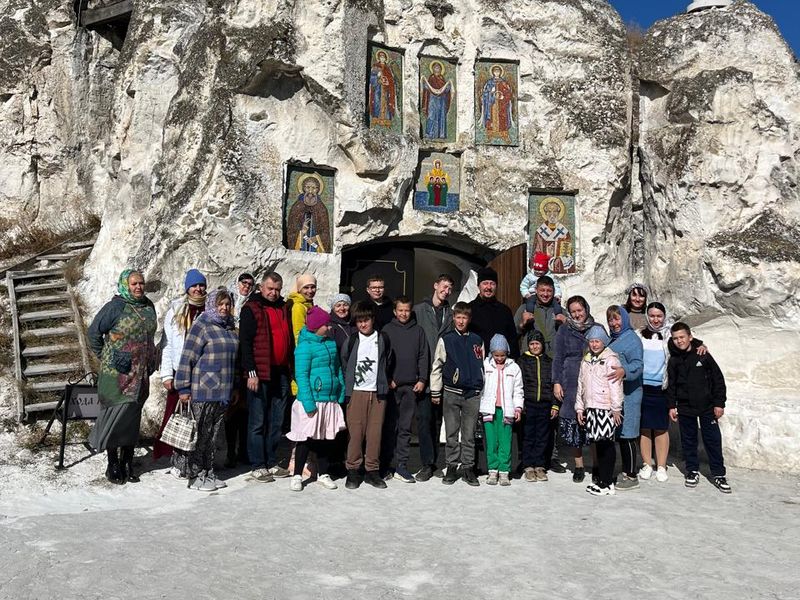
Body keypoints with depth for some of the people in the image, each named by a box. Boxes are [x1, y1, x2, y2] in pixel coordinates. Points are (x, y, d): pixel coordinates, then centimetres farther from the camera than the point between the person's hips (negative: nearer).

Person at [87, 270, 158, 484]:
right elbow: (93, 332, -2)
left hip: (140, 374, 6)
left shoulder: (148, 306, 9)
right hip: (117, 373, -6)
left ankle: (127, 464, 20)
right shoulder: (115, 306, -8)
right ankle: (113, 464, 8)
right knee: (116, 413, -4)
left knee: (133, 418, 10)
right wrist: (105, 357, 0)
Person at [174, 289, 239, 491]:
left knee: (213, 435, 13)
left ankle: (208, 473, 22)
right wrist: (183, 388, -13)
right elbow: (187, 358, -11)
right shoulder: (201, 326, -8)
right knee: (199, 434, 0)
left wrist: (235, 386, 22)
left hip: (223, 392, 7)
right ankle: (195, 476, 9)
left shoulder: (230, 329, 15)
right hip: (203, 392, -7)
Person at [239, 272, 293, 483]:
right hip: (260, 373, -6)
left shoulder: (284, 308, 15)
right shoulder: (251, 309, -3)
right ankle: (257, 467, 7)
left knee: (276, 422, 11)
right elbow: (245, 342, -9)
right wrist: (251, 372, -14)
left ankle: (272, 463, 20)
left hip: (281, 373, 6)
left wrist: (291, 369, 15)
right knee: (258, 422, 0)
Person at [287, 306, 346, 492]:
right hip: (312, 401, -6)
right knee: (307, 438, 3)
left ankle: (323, 474, 27)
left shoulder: (331, 343, 10)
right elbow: (301, 376, -13)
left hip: (331, 400, 6)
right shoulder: (305, 345, -10)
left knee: (327, 438, 13)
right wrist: (308, 403, -18)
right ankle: (297, 476, 18)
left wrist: (341, 393, 12)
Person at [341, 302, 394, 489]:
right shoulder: (351, 341, 2)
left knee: (375, 432, 3)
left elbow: (388, 363, 16)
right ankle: (353, 470, 8)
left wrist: (385, 382, 12)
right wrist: (348, 385, 9)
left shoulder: (383, 340, 6)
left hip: (378, 392, 1)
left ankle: (372, 470, 13)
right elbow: (343, 364, 10)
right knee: (356, 431, -2)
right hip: (356, 392, -1)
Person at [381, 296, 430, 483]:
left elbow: (424, 357, 10)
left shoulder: (418, 331, 11)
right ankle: (385, 464, 10)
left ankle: (402, 466, 7)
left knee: (405, 427, 4)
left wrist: (422, 380, 1)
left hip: (411, 385, 2)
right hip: (391, 385, -2)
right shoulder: (387, 330, 4)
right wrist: (387, 379, -7)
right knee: (389, 426, 2)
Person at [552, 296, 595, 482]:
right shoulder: (564, 331, 7)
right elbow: (558, 358, 7)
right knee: (572, 425, 0)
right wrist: (556, 382, -1)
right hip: (571, 385, 0)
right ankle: (579, 466, 13)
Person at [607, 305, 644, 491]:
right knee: (621, 436, 13)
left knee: (627, 436, -4)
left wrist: (624, 371, -39)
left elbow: (638, 364, -22)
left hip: (628, 395, -8)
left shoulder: (632, 338, -9)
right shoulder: (612, 339, 16)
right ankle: (626, 472, 23)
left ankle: (632, 477, 5)